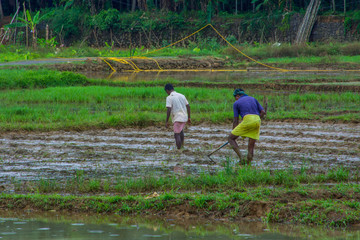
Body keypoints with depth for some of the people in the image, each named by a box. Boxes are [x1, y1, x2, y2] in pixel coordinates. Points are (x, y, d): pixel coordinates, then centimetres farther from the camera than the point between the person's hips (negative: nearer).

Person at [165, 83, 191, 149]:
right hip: (184, 117, 7)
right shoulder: (182, 96, 11)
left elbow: (169, 110, -17)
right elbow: (188, 106, 11)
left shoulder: (169, 98, -9)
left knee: (177, 134, 0)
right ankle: (182, 146, 35)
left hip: (177, 119, -7)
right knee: (181, 131, 29)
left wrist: (167, 122, -12)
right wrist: (189, 118, 18)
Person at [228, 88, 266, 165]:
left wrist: (233, 134, 20)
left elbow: (235, 121, 12)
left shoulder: (236, 103, 15)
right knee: (251, 146, 11)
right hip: (257, 121, 5)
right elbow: (263, 112, 20)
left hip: (247, 120, -5)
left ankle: (241, 158, -7)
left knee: (231, 138, 7)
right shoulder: (253, 99, 27)